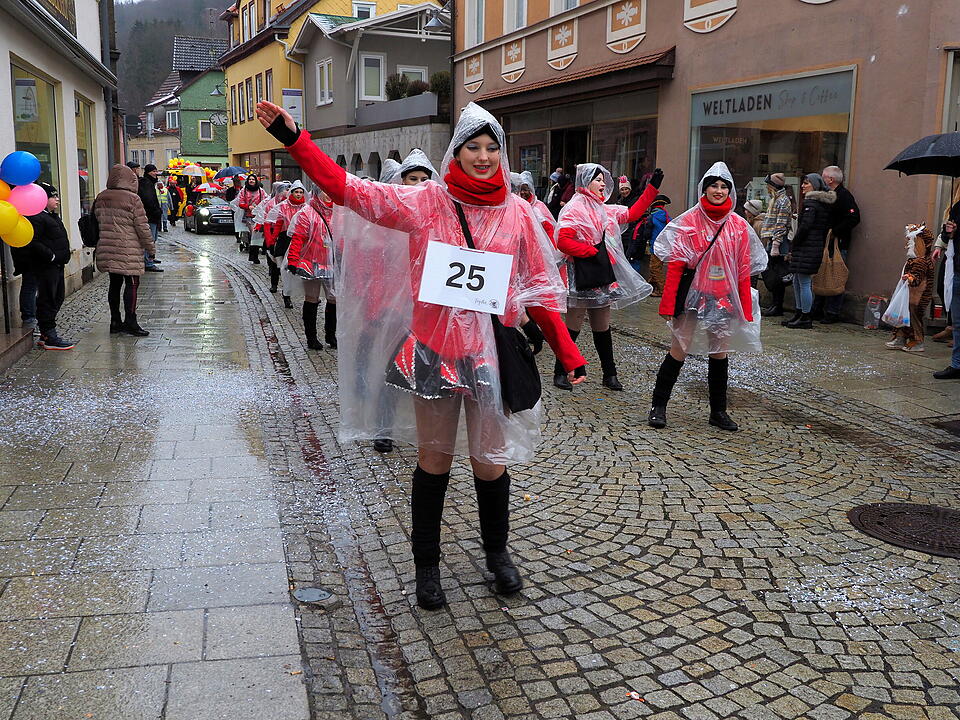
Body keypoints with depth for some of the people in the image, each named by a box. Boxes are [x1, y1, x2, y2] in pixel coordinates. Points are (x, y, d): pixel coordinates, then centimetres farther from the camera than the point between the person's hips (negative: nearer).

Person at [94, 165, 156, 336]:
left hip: (107, 249, 7)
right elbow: (142, 227, -10)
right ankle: (130, 322, -4)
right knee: (132, 284, -2)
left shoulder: (101, 198, 9)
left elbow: (98, 221, 17)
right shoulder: (132, 199, -11)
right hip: (128, 251, -7)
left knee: (115, 284, 13)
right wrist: (150, 247, 0)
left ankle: (115, 322, 18)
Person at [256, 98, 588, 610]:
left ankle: (497, 552, 36)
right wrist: (293, 139, -15)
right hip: (435, 346, -1)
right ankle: (427, 564, 28)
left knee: (491, 460, 9)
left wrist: (568, 353, 4)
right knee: (435, 458, 10)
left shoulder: (516, 211, 2)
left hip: (492, 350, 1)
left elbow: (539, 288, 6)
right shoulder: (427, 201, -3)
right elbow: (349, 189, -8)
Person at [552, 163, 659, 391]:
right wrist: (591, 252, -14)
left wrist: (652, 188, 22)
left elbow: (632, 214, 24)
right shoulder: (574, 208, -9)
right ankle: (560, 373, 9)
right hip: (582, 276, -7)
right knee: (573, 327, -1)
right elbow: (563, 241, -19)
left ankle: (609, 374, 19)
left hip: (602, 274, 7)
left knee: (602, 328, 12)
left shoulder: (605, 210, 16)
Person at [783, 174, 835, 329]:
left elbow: (805, 227, -19)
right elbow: (825, 228, 19)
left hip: (807, 248, -10)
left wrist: (793, 245, -10)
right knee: (797, 281, 15)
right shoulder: (824, 204, 17)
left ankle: (805, 318, -1)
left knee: (804, 283, -5)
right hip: (818, 246, 10)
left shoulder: (811, 203, -12)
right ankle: (800, 313, 21)